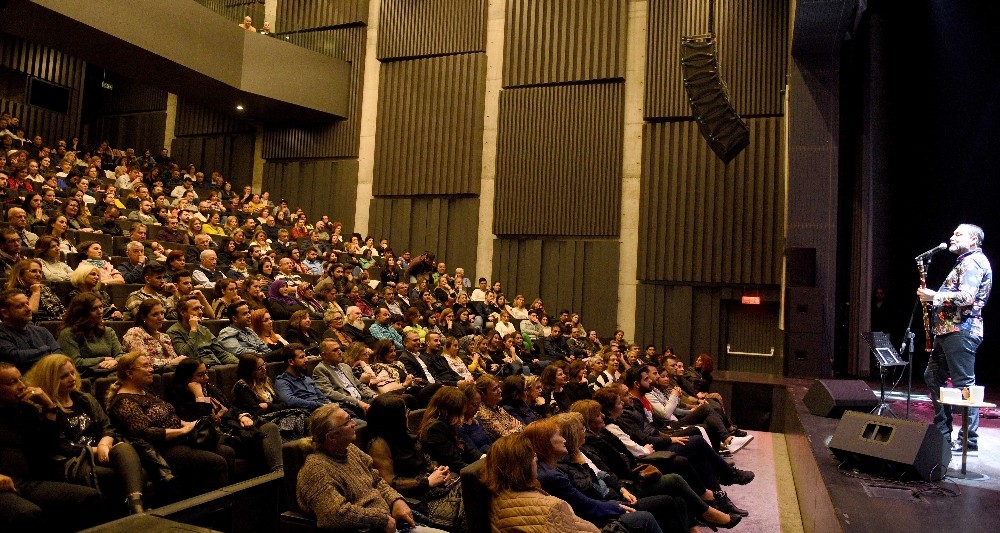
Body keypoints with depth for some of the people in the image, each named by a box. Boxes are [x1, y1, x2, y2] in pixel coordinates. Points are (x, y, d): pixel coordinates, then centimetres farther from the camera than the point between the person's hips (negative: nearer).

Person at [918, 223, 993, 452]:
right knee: (933, 377, 14)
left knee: (963, 384, -7)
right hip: (948, 330, 11)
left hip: (961, 330, -11)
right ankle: (942, 431, 20)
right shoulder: (965, 262, 23)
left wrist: (934, 296, -15)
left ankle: (969, 439, -1)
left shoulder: (973, 262, -10)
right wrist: (933, 300, 11)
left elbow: (966, 297, -23)